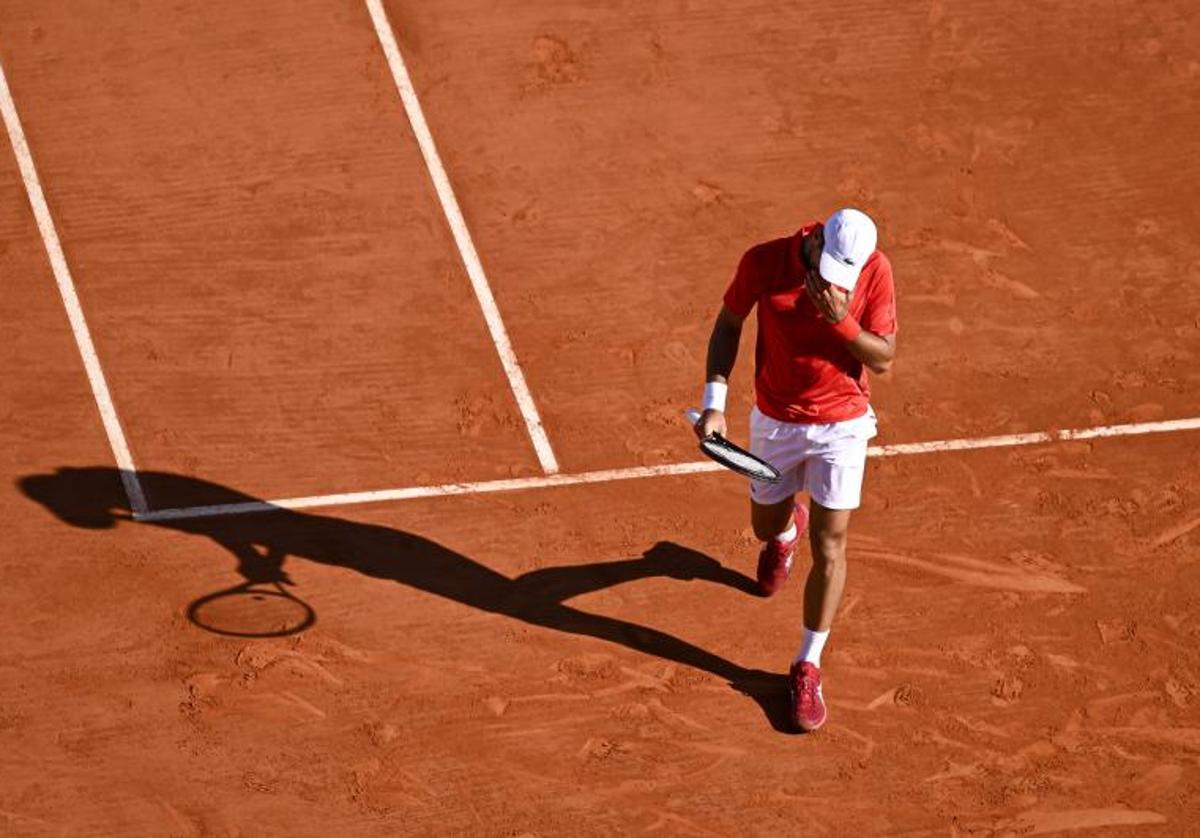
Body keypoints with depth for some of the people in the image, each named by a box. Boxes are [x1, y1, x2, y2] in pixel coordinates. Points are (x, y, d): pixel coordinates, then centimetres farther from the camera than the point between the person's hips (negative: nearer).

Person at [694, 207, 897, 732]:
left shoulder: (874, 271, -19)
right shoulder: (764, 262, -19)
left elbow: (883, 360, -14)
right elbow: (728, 325, -2)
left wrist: (843, 321, -32)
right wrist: (714, 402, -11)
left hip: (842, 423, -2)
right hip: (775, 422, 2)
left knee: (829, 547, -5)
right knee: (765, 525, 20)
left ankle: (807, 668, 10)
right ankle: (787, 531, 61)